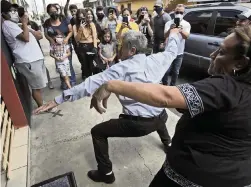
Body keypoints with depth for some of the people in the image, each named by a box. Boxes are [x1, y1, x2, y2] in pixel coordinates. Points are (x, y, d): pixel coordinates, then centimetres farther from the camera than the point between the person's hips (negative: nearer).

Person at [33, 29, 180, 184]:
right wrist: (174, 34, 45)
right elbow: (172, 51, 23)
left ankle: (106, 173, 25)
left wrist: (58, 100, -13)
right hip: (159, 118, 7)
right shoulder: (156, 60, 1)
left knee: (97, 132, 12)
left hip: (136, 124, -6)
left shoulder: (121, 69, -12)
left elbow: (91, 84, -16)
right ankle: (167, 142, 64)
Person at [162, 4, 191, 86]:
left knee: (175, 72, 9)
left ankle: (172, 86, 26)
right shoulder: (169, 23, -3)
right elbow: (165, 35, -17)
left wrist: (181, 31, -37)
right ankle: (164, 85, 21)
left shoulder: (186, 24, 0)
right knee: (166, 70, 2)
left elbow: (186, 36, -15)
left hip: (179, 53, 2)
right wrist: (170, 29, -38)